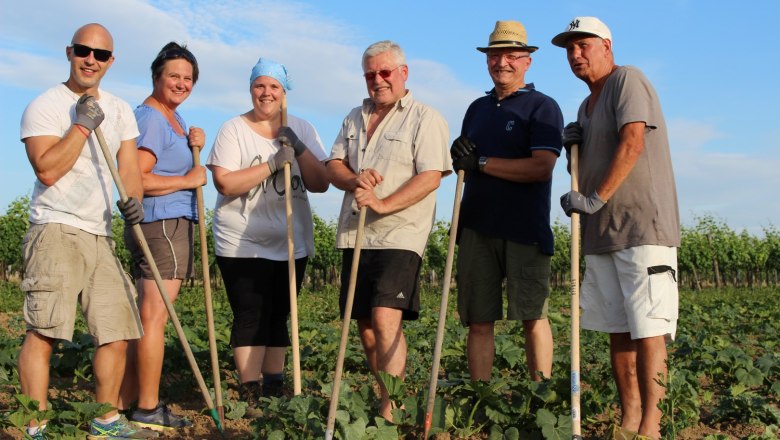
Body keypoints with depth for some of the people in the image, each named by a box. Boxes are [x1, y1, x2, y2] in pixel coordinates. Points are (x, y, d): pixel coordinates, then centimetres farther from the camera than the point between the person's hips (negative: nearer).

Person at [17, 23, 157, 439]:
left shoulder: (119, 110, 17)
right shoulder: (45, 106, -2)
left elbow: (129, 167, 12)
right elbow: (47, 170, -13)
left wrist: (134, 198, -8)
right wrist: (83, 124, -12)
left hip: (100, 234, 6)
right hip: (56, 230, -6)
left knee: (117, 331, 6)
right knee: (43, 330, -13)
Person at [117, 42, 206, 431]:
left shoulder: (173, 117, 19)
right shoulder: (150, 118, -11)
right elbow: (135, 179, -21)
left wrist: (194, 145, 9)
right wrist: (188, 180, -13)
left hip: (173, 223, 10)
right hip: (162, 223, -10)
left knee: (147, 315, 12)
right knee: (154, 315, -7)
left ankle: (128, 400, 18)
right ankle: (148, 409, -2)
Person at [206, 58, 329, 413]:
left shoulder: (302, 130, 8)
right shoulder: (233, 130, -3)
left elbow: (320, 184, 1)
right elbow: (225, 183, -15)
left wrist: (299, 149, -13)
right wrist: (272, 163, -20)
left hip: (292, 243, 4)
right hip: (243, 244, -3)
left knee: (278, 316, 9)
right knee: (251, 316, -7)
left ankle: (275, 390, 18)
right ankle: (251, 396, 1)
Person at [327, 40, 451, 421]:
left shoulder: (425, 118, -2)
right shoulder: (355, 117, 18)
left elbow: (431, 176, -12)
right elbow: (333, 166, 14)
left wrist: (383, 204, -22)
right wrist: (355, 180, -9)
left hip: (399, 235, -7)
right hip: (355, 235, 7)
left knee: (385, 318, -19)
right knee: (364, 324, 9)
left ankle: (389, 412, -14)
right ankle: (383, 398, 21)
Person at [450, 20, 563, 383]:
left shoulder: (542, 107, 0)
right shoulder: (477, 108, 19)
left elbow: (541, 167, -14)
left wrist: (481, 163, -13)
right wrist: (460, 159, 2)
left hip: (525, 230, -5)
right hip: (477, 228, 5)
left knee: (532, 318, -1)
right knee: (479, 322, 4)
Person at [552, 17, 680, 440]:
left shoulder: (627, 80, -4)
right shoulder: (586, 106, 22)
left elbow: (632, 144, -18)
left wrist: (595, 199, -17)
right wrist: (572, 144, 7)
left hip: (642, 226, -9)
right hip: (601, 232, 9)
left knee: (647, 329, -9)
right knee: (617, 329, 8)